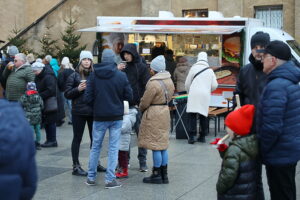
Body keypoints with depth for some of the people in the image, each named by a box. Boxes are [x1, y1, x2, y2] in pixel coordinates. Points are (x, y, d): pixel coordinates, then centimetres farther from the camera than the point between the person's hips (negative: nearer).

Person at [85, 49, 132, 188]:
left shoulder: (93, 76, -7)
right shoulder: (121, 76, -9)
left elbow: (88, 98, -7)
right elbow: (129, 96, -5)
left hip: (99, 116, 1)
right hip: (116, 116, -1)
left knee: (95, 146, 14)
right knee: (113, 148, 4)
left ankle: (91, 177, 20)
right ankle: (110, 179, 3)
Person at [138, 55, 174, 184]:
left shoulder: (153, 83, -20)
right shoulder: (169, 81, 6)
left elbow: (145, 102, -12)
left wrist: (141, 109, 7)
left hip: (153, 115, -9)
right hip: (165, 112, 9)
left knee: (155, 145, -1)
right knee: (163, 144, 13)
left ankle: (157, 175, 6)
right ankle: (164, 175, 19)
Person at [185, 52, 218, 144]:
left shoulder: (193, 68, 1)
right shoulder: (210, 70, 7)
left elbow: (187, 84, 5)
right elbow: (214, 85, 7)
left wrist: (189, 92, 24)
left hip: (194, 95, -2)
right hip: (205, 96, 2)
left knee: (192, 116, -1)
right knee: (203, 116, 10)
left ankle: (191, 136, -7)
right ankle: (202, 136, 14)